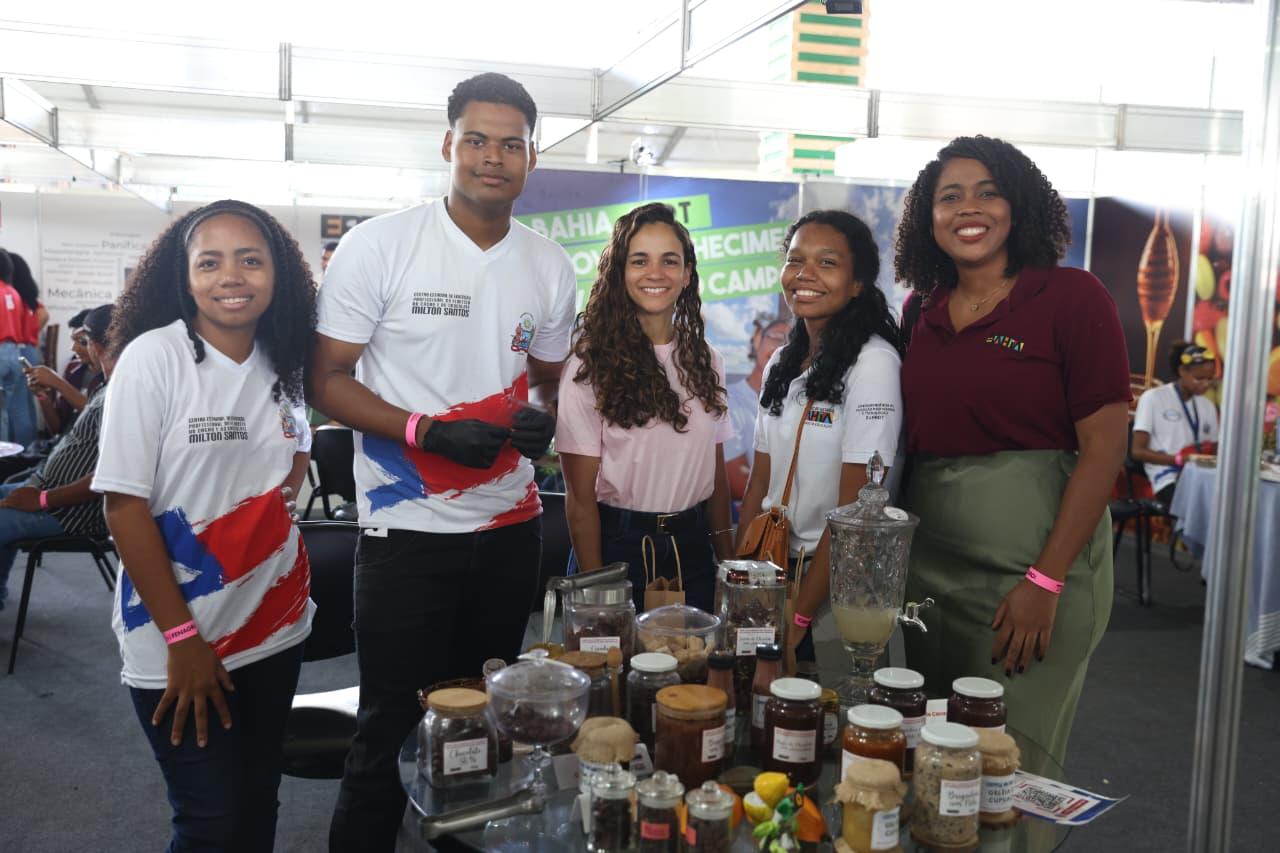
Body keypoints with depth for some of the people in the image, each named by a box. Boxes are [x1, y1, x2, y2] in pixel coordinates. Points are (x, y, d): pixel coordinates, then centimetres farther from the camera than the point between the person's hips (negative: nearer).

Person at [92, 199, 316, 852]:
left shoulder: (282, 364, 3)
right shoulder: (153, 358, -12)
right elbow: (124, 504, -14)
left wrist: (293, 476, -2)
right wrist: (181, 638, -15)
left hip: (274, 632, 5)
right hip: (179, 646, -5)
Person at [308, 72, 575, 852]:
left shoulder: (551, 267, 6)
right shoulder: (379, 245, -8)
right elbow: (327, 378, -7)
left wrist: (542, 419, -6)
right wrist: (424, 430, -21)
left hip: (511, 526, 5)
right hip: (409, 530, -4)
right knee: (393, 727, 5)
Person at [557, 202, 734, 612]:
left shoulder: (706, 363, 5)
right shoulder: (590, 368, -10)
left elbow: (716, 474, 10)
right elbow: (580, 495, -10)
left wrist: (728, 560, 8)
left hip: (692, 549, 5)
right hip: (617, 547, -4)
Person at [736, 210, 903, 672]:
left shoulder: (873, 362, -16)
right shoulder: (781, 364, 6)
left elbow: (854, 509, -18)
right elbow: (758, 486, 8)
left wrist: (797, 619, -17)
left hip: (837, 582, -6)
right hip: (773, 571, 6)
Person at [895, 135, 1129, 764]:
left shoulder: (1072, 298, -7)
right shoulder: (922, 310, 8)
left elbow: (1104, 446, -11)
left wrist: (1045, 581, -16)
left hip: (1037, 558, -5)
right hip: (928, 563, 5)